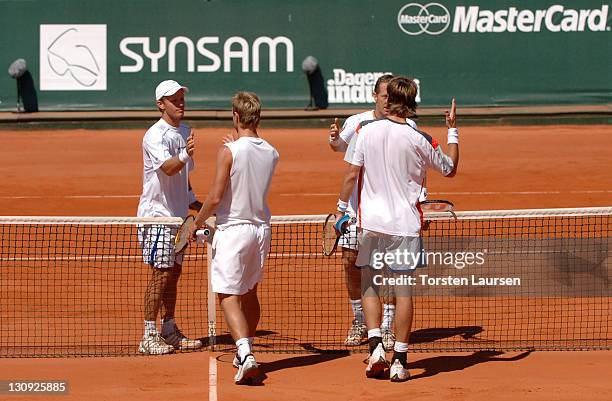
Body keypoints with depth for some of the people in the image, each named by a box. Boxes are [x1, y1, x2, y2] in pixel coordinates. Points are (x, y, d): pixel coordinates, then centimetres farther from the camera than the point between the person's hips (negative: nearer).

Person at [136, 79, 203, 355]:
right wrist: (185, 156, -49)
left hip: (178, 215, 8)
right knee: (160, 274, -9)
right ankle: (149, 337, -5)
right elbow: (167, 168, -32)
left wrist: (196, 204, 20)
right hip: (157, 215, -8)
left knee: (174, 273, 11)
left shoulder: (184, 133, 12)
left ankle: (169, 331, 19)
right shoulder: (155, 135, -15)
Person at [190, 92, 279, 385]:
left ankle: (245, 354, -23)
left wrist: (198, 222, -2)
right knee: (249, 293, 20)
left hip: (233, 228, -6)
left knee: (228, 296, -6)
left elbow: (216, 197, -17)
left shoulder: (229, 152, -15)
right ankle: (245, 353, 31)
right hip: (261, 227, 6)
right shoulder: (271, 153, 2)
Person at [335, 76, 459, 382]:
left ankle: (375, 344, -1)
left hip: (370, 222, 1)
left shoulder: (367, 131, -4)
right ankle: (399, 361, 4)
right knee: (403, 291, 4)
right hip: (405, 224, -1)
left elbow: (352, 174, -2)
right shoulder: (420, 140, -7)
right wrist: (453, 131, 17)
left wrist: (341, 208, 10)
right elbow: (450, 169, 8)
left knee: (369, 286, 15)